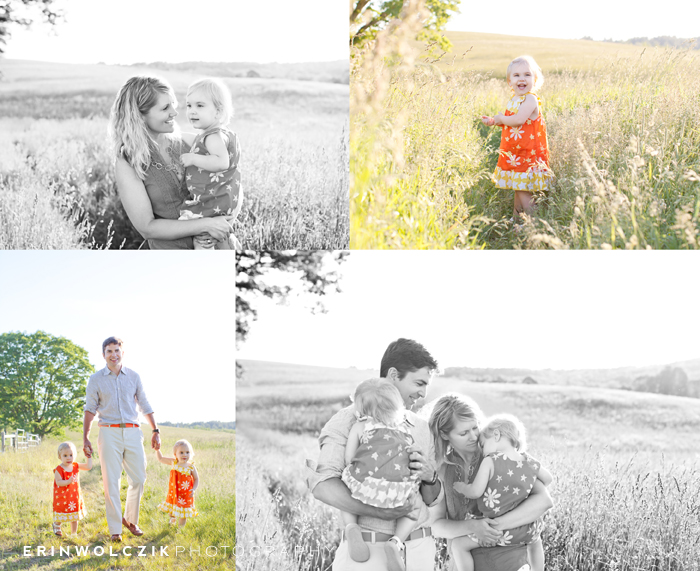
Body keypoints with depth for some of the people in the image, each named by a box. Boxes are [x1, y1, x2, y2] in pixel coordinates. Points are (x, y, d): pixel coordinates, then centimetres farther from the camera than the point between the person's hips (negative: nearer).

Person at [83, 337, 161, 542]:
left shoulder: (133, 377, 11)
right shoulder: (96, 380, 6)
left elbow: (144, 405, 14)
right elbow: (90, 410, 6)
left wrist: (155, 431, 8)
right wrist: (85, 438, -1)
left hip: (132, 432, 2)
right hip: (109, 433, -2)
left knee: (138, 479, 0)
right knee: (111, 482, -3)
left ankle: (130, 519, 20)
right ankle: (115, 529, 3)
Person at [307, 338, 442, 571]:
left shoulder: (421, 427, 10)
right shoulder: (348, 421, -6)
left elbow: (432, 499, 13)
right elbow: (322, 485, -18)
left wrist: (430, 477, -10)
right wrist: (380, 512, -26)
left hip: (419, 550, 5)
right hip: (367, 551, -5)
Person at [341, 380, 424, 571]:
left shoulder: (360, 426, 13)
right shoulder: (405, 429, 23)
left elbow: (349, 459, 9)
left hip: (364, 487, -1)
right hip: (398, 495, 1)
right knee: (415, 505, 31)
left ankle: (351, 527, 5)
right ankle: (397, 542, 7)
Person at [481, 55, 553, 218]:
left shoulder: (530, 99, -16)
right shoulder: (513, 101, 12)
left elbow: (519, 120, -29)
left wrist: (500, 118, -11)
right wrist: (494, 121, 5)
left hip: (527, 154, -9)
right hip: (514, 155, 9)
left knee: (524, 190, -8)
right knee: (518, 189, 18)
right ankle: (516, 219, 28)